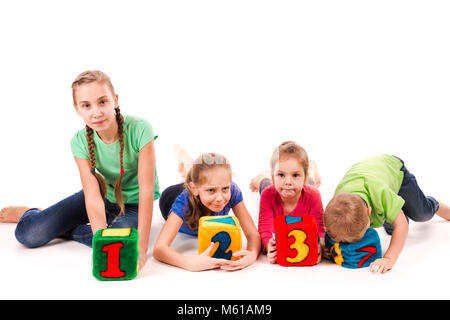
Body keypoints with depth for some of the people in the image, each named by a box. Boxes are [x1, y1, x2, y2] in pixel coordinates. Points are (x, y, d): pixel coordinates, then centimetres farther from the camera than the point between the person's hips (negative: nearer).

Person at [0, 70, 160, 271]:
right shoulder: (80, 142, -19)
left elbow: (147, 191, -30)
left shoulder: (140, 130, -29)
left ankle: (60, 229, -5)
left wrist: (141, 247, -36)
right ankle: (29, 214, 27)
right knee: (29, 234, -12)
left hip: (134, 203, -2)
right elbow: (93, 197, -26)